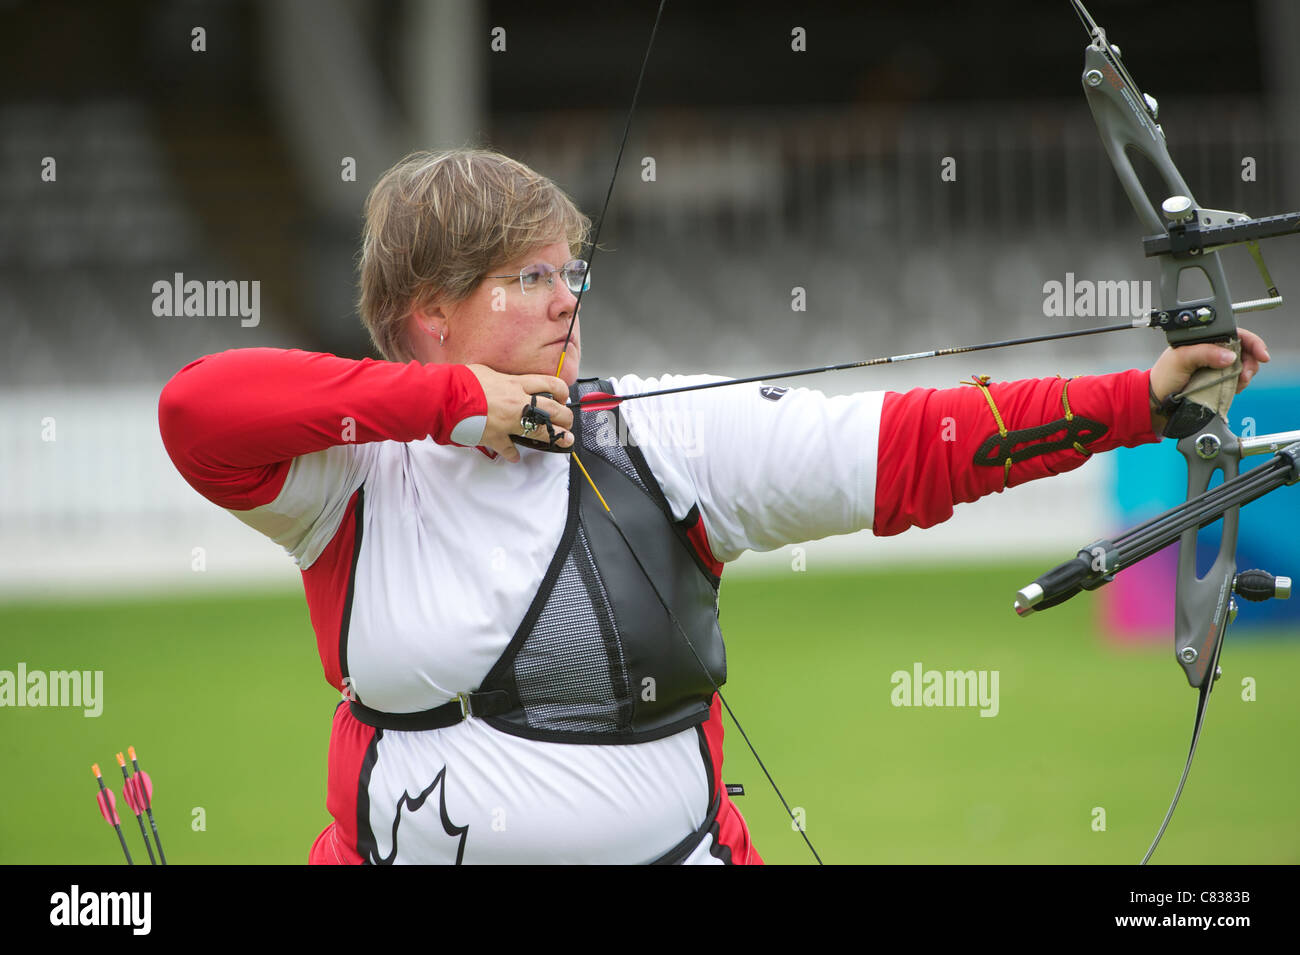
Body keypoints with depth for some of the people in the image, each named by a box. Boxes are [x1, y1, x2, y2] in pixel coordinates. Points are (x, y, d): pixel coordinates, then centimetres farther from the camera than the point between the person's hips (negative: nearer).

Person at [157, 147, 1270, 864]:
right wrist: (455, 399, -19)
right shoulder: (357, 471, -3)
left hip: (666, 845, 1)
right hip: (404, 844, -1)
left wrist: (1139, 399, -16)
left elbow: (908, 446, -7)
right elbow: (199, 408, -21)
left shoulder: (668, 438, -1)